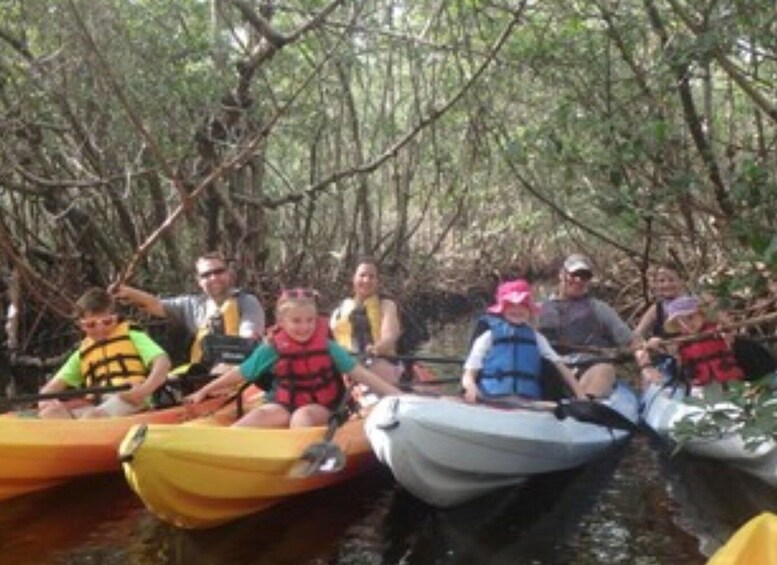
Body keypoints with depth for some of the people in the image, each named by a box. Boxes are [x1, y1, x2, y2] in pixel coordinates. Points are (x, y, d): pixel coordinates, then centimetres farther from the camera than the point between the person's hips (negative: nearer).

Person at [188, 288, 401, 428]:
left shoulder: (327, 347, -5)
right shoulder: (273, 348, -3)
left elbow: (360, 374, -8)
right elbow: (240, 373, 6)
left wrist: (396, 395, -17)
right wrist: (203, 391, 9)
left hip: (319, 407, -1)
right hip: (285, 405, 1)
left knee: (302, 416, -34)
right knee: (261, 414, -29)